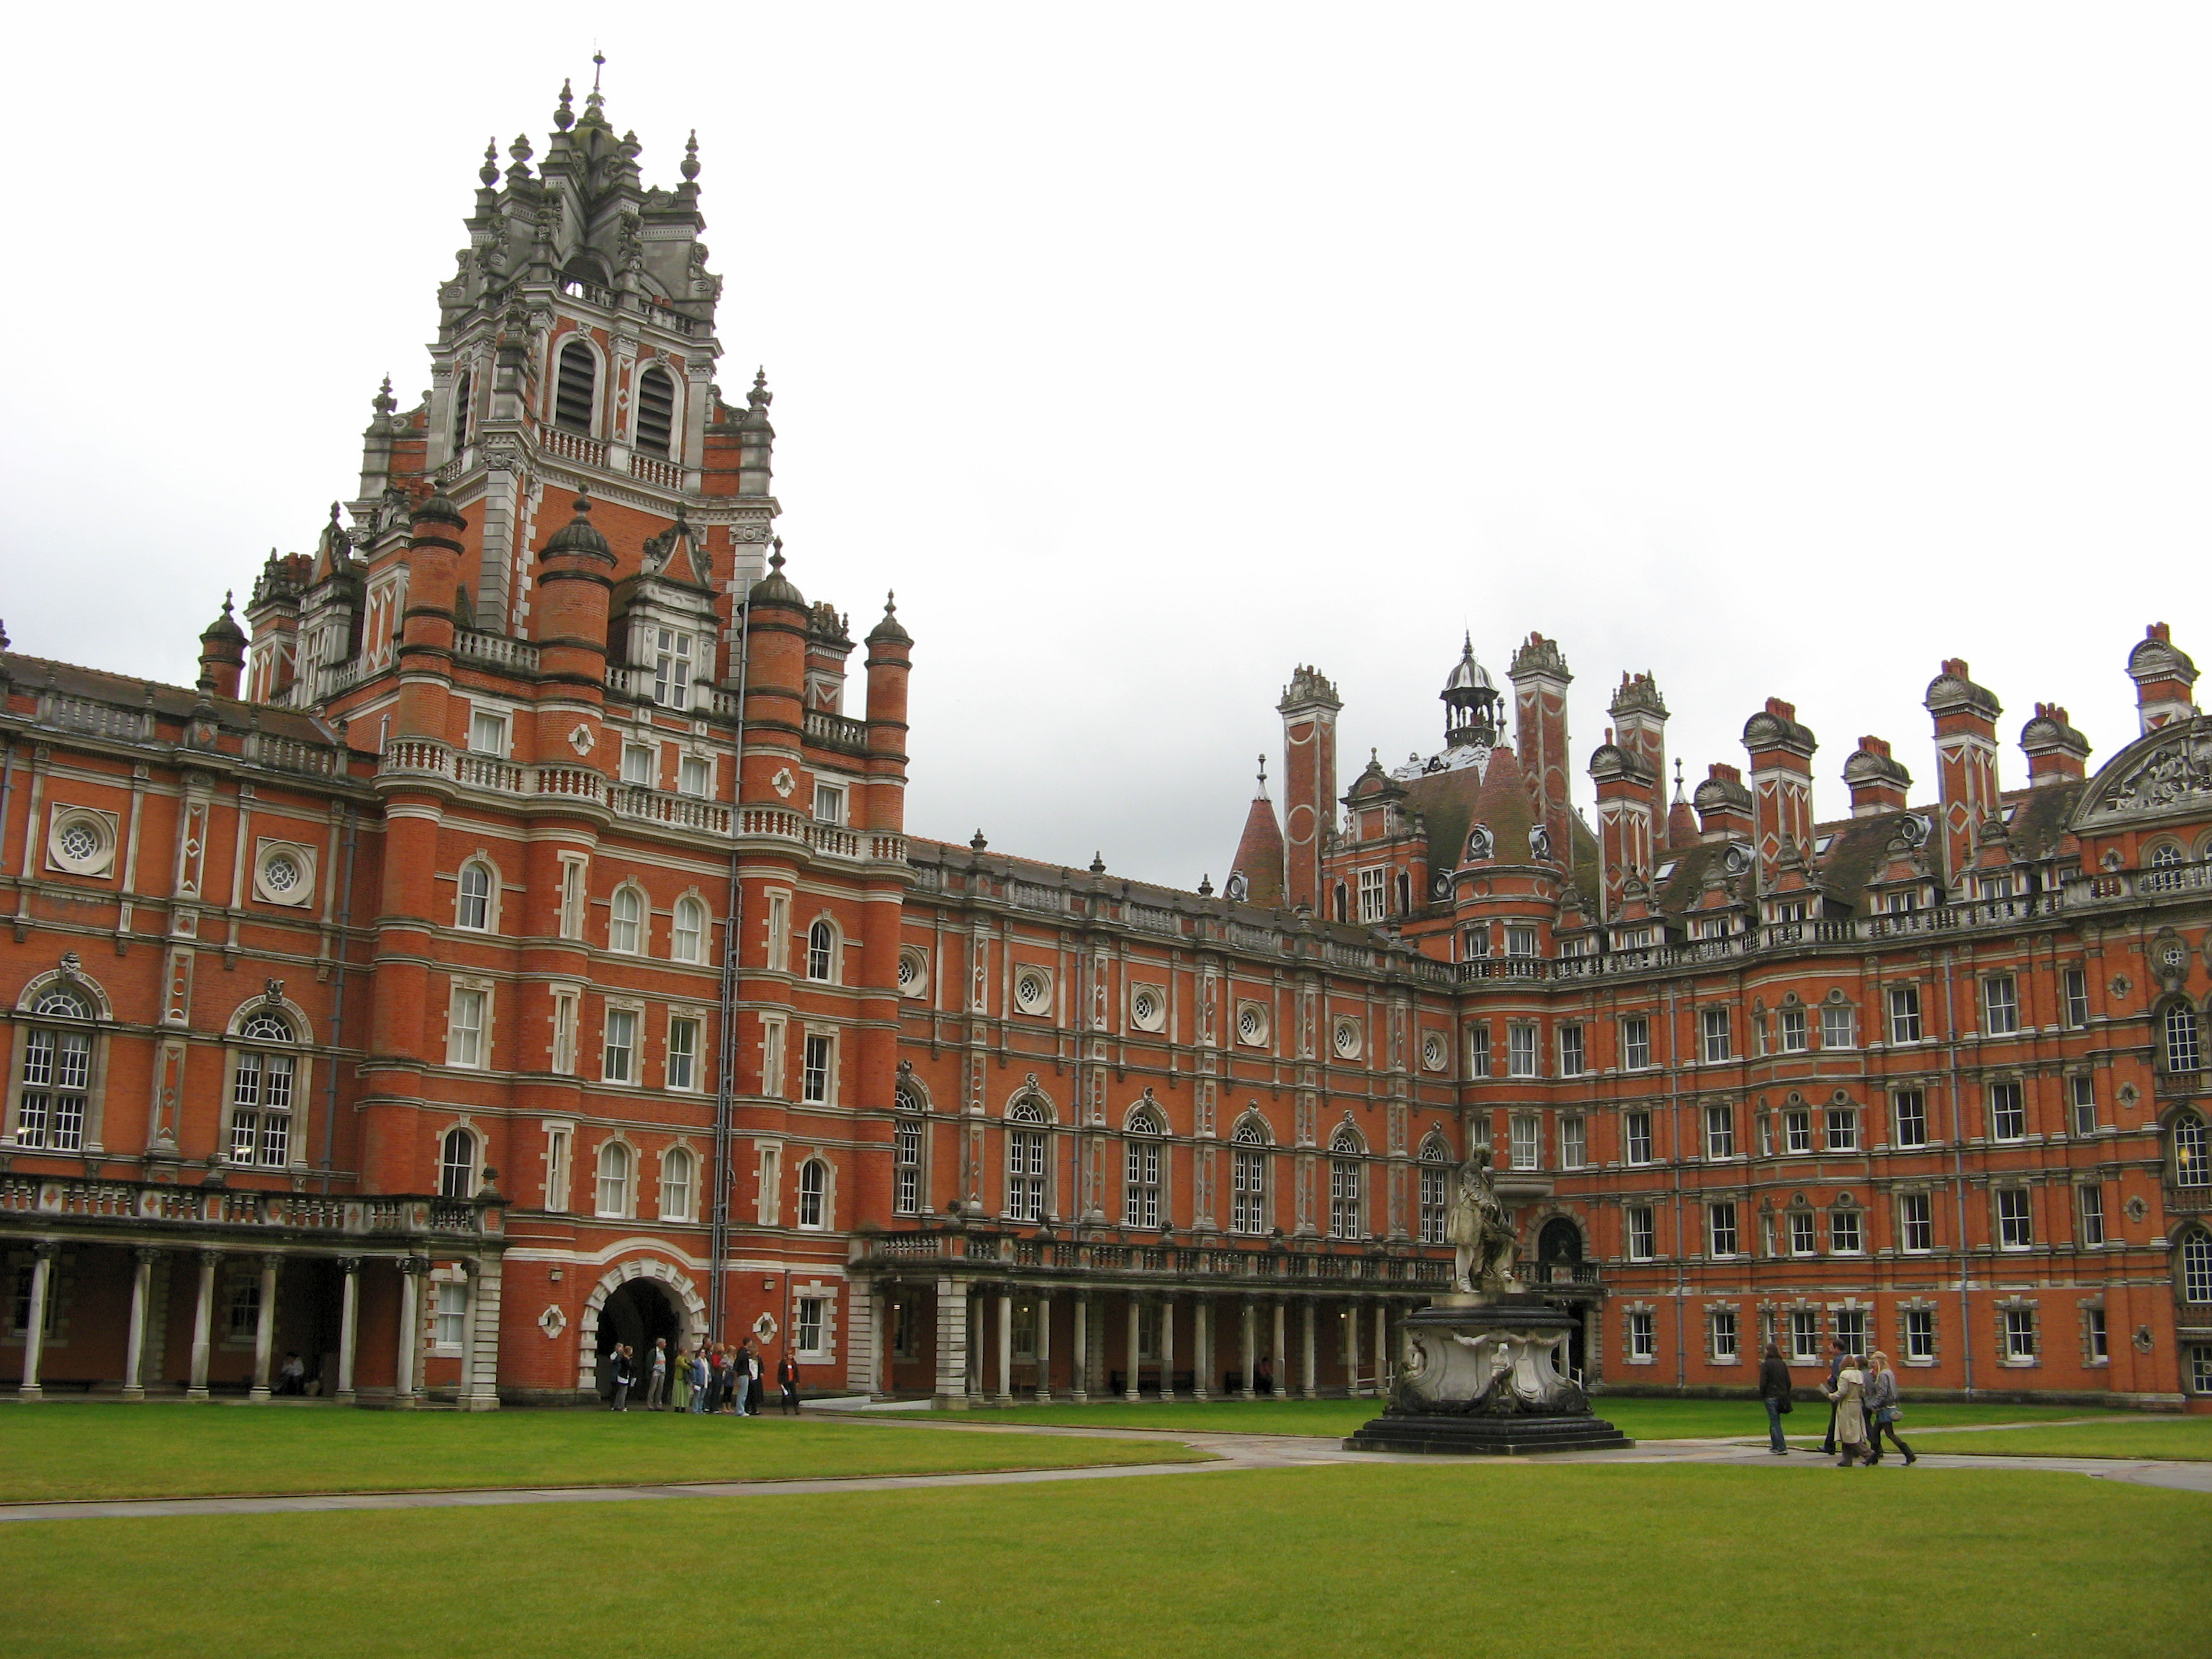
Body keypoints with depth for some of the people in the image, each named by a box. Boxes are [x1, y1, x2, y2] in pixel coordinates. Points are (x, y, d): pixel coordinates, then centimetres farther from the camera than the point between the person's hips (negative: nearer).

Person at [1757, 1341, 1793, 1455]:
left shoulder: (1766, 1364, -11)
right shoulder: (1783, 1364, 8)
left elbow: (1763, 1382, -12)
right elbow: (1788, 1381, 11)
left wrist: (1762, 1395, 0)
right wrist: (1785, 1395, 18)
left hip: (1771, 1396, -6)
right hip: (1782, 1395, 6)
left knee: (1775, 1422, -4)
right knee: (1775, 1421, 18)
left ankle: (1782, 1448, -10)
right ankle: (1775, 1446, 24)